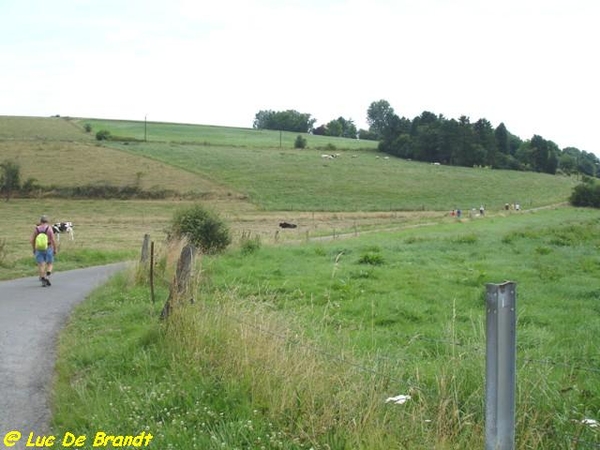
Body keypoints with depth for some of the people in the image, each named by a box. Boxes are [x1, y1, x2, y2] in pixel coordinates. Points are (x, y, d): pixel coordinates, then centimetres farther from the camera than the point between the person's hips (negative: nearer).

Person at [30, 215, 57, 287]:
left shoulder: (36, 229, 1)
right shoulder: (49, 228, -7)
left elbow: (32, 240, 0)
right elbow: (53, 240, -12)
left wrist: (34, 249, 12)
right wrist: (55, 249, -3)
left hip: (39, 249, 2)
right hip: (48, 249, -2)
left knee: (41, 265, 3)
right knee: (50, 264, 12)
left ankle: (43, 281, -5)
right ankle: (47, 277, -10)